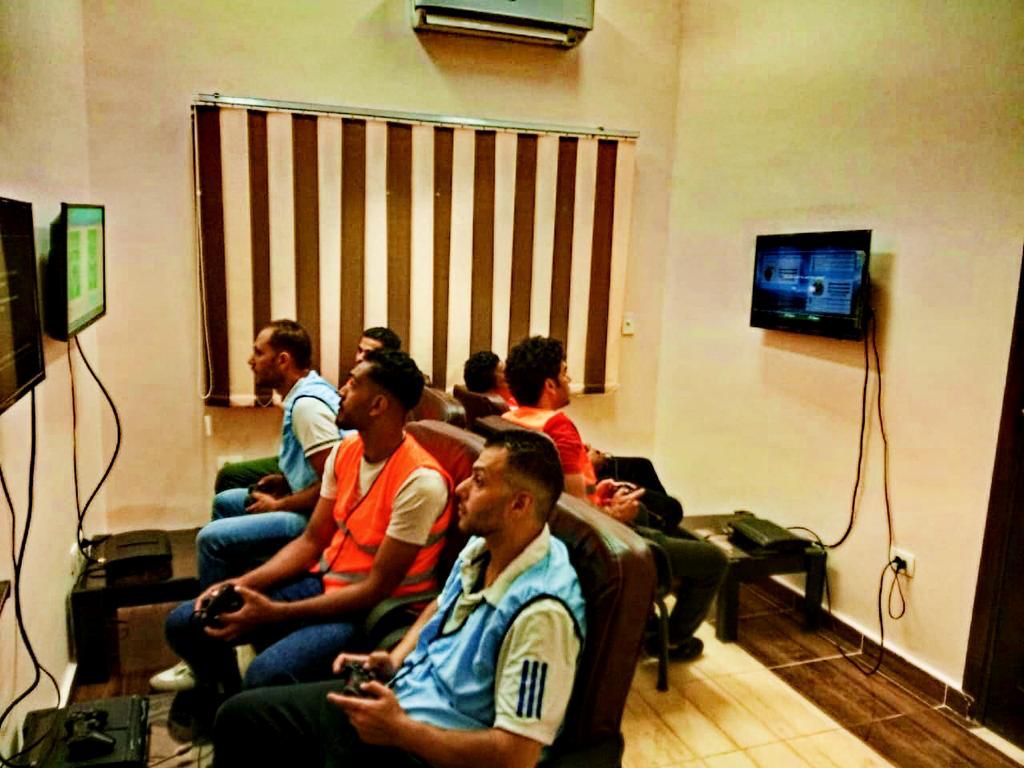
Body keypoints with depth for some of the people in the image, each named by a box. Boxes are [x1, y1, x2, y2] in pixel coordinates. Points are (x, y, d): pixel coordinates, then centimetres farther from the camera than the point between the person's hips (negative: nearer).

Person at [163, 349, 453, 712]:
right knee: (184, 623, 0)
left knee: (265, 675, -31)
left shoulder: (420, 481, -24)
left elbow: (377, 588, -22)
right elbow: (311, 541, 7)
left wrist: (275, 614, -23)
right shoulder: (345, 451, 1)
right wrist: (244, 583, -8)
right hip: (321, 581, 8)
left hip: (372, 610, -7)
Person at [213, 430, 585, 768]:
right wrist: (395, 659, 2)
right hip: (398, 694, 8)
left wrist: (400, 731, -23)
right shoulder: (482, 545, -3)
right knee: (240, 715, 11)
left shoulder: (540, 611, -29)